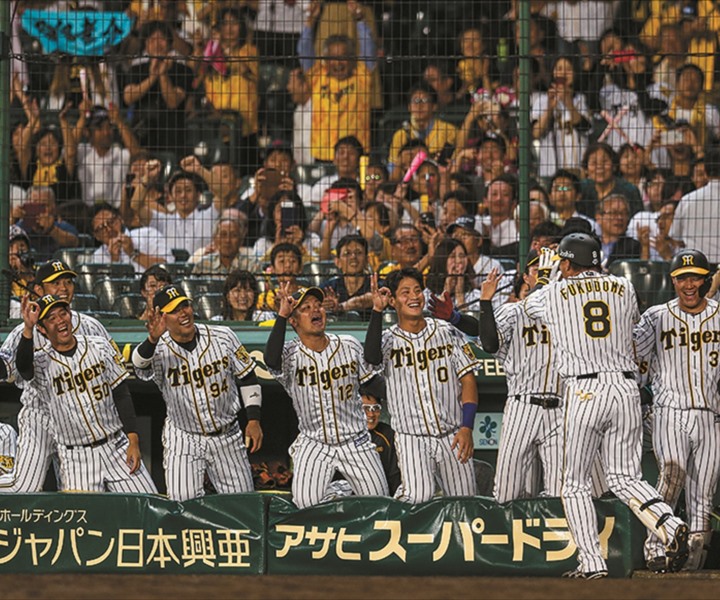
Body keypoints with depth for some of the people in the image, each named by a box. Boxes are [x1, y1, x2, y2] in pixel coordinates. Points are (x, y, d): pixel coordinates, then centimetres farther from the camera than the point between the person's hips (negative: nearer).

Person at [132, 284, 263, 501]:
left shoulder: (223, 337, -6)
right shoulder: (159, 349, -14)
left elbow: (247, 378, 4)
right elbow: (142, 365, -38)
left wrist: (254, 420, -2)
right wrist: (152, 341, -57)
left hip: (227, 436, 2)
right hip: (183, 440, -2)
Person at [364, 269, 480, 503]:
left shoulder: (446, 332, 6)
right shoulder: (388, 340, 1)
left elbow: (467, 379, 5)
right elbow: (372, 357, -24)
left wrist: (466, 427, -6)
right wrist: (377, 311, -28)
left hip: (452, 437, 3)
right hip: (411, 437, -3)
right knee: (417, 496, -23)